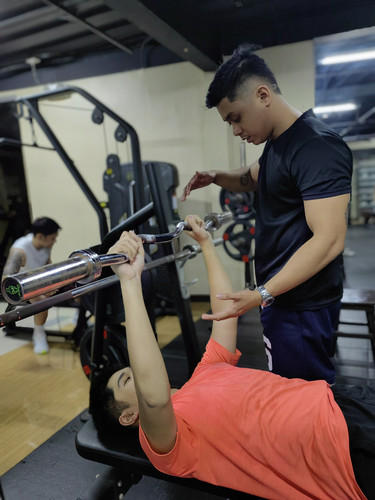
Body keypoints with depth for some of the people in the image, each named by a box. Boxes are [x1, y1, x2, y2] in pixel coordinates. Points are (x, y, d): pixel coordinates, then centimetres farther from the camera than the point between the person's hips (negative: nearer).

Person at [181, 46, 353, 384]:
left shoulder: (317, 147, -20)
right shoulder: (278, 143, 10)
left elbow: (329, 240, -25)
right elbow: (254, 178, 29)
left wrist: (262, 294, -27)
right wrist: (216, 177, 8)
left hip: (303, 305, -9)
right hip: (281, 295, 9)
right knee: (289, 394, 21)